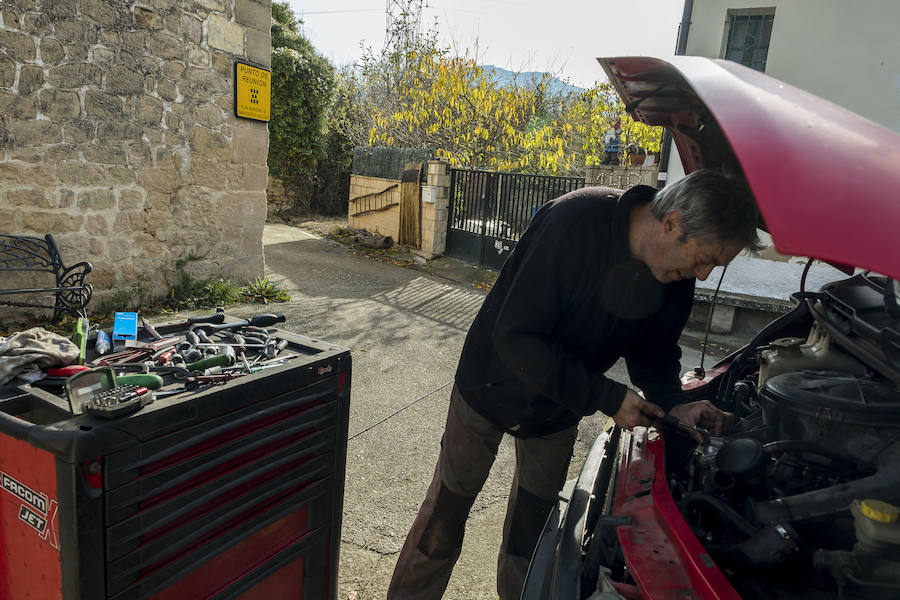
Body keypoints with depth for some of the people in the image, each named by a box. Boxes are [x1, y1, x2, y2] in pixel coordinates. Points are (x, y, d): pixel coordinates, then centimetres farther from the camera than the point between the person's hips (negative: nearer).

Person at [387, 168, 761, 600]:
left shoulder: (676, 280, -13)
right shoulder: (574, 222, -34)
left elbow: (653, 350, 4)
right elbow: (514, 337, -33)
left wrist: (672, 404, -16)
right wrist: (607, 397, -30)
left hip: (560, 406, 5)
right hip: (494, 384, -4)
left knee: (536, 513, 18)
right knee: (449, 503, 10)